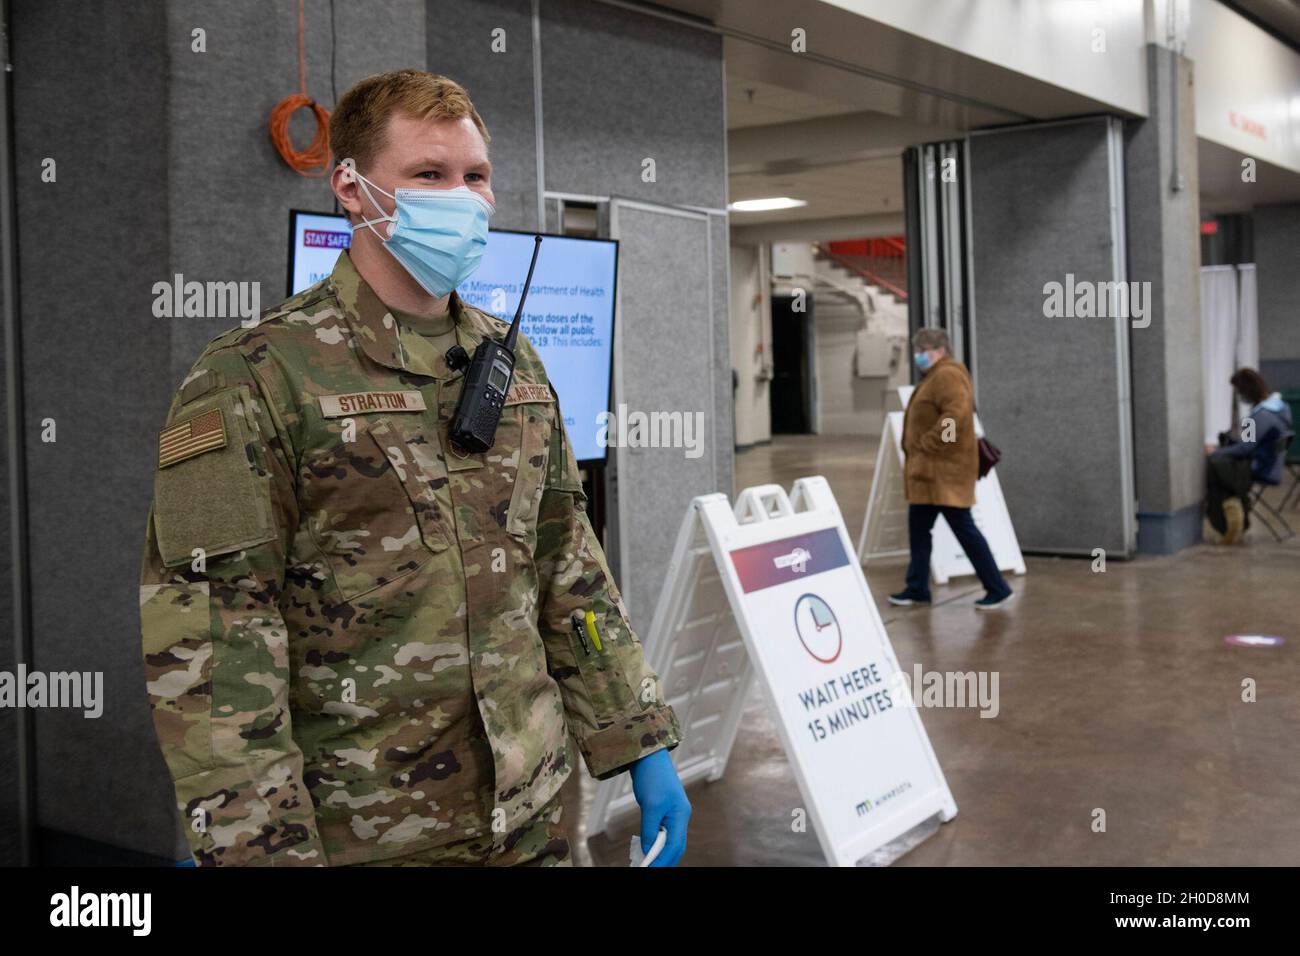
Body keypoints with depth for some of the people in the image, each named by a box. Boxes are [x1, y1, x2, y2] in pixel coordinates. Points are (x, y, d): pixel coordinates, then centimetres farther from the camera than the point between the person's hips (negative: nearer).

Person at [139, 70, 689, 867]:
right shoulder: (256, 377, -11)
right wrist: (263, 848, -19)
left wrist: (643, 744, 8)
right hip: (360, 834, -5)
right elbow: (210, 645, -15)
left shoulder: (514, 364, 8)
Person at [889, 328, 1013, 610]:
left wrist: (927, 445, -23)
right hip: (929, 470, 11)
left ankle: (997, 589, -1)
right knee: (918, 528, 12)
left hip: (945, 469, -11)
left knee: (963, 528, -7)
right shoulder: (935, 377, 19)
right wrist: (917, 452, 15)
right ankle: (917, 588, 20)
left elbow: (957, 414, -28)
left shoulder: (947, 375, -14)